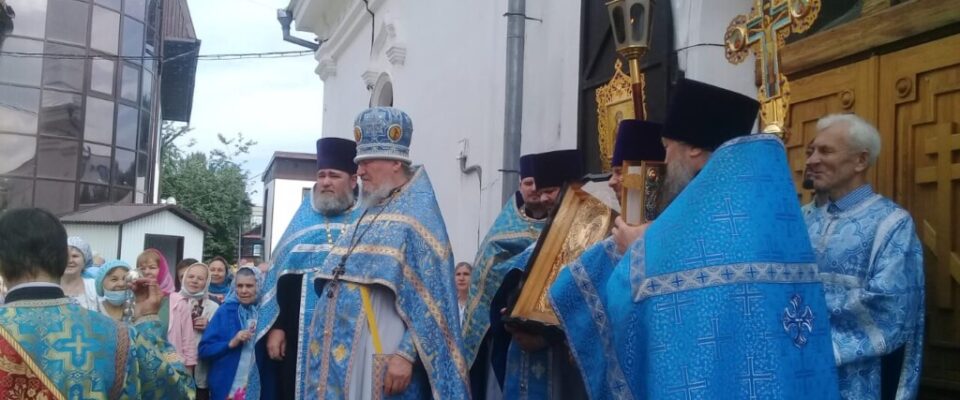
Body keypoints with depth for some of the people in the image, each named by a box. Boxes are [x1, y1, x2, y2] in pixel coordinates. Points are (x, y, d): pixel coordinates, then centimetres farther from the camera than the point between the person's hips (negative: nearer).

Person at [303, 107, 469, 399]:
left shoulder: (417, 214, -9)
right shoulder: (372, 213, 18)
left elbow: (429, 297, -17)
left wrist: (406, 353, -23)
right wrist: (323, 341, 17)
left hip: (381, 360, -8)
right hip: (346, 354, 8)